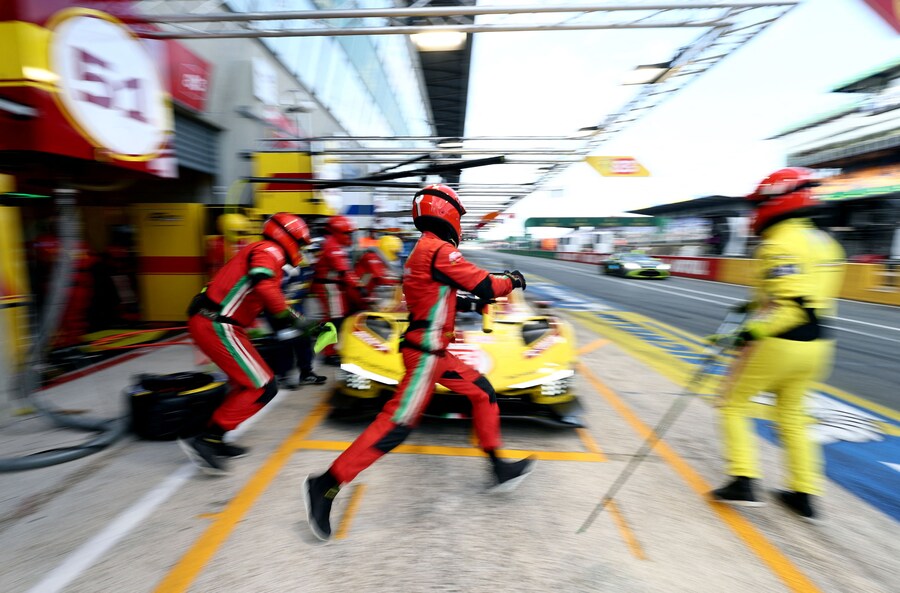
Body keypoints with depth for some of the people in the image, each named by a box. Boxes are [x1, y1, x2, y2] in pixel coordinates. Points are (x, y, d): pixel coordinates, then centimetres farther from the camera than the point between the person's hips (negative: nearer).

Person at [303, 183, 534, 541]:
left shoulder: (422, 250, 15)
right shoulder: (440, 249, -15)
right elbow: (486, 286, -13)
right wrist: (512, 281, 6)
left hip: (432, 350, 10)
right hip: (426, 352, -10)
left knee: (484, 393, 15)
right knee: (398, 423, -7)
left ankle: (500, 470, 26)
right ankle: (326, 486, 3)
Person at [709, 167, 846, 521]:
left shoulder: (779, 244, -16)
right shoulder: (824, 242, 13)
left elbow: (790, 303, -25)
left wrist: (753, 331, -27)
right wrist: (757, 305, 20)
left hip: (779, 343, -9)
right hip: (816, 343, 9)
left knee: (734, 403, 7)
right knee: (791, 415, 20)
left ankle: (743, 482, 8)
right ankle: (804, 494, 27)